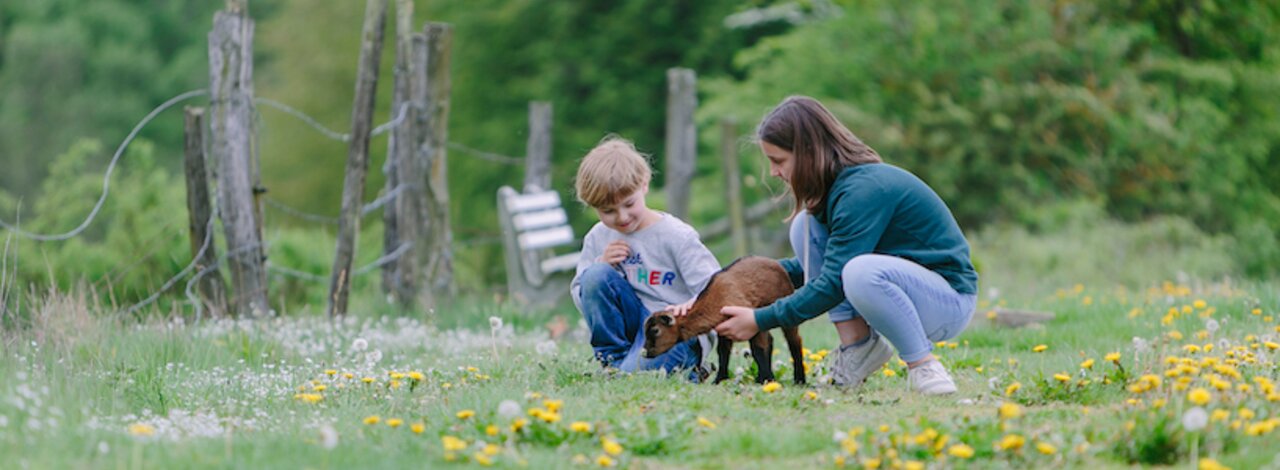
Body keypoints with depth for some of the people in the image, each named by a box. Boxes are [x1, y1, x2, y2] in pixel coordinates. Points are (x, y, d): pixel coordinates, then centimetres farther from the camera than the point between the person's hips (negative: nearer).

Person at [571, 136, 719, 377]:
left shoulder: (677, 236, -10)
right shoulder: (597, 239, 6)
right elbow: (581, 297, 10)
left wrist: (693, 305, -39)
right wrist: (600, 266, -9)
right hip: (633, 324, 5)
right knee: (595, 276, -20)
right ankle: (613, 359, -10)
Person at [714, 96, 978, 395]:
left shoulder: (865, 189, -24)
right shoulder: (837, 184, 5)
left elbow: (833, 284, -25)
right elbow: (819, 263, 17)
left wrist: (760, 320, -20)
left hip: (948, 301, -9)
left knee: (861, 271, -39)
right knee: (805, 226, -2)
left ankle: (923, 364, -19)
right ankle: (859, 346, -2)